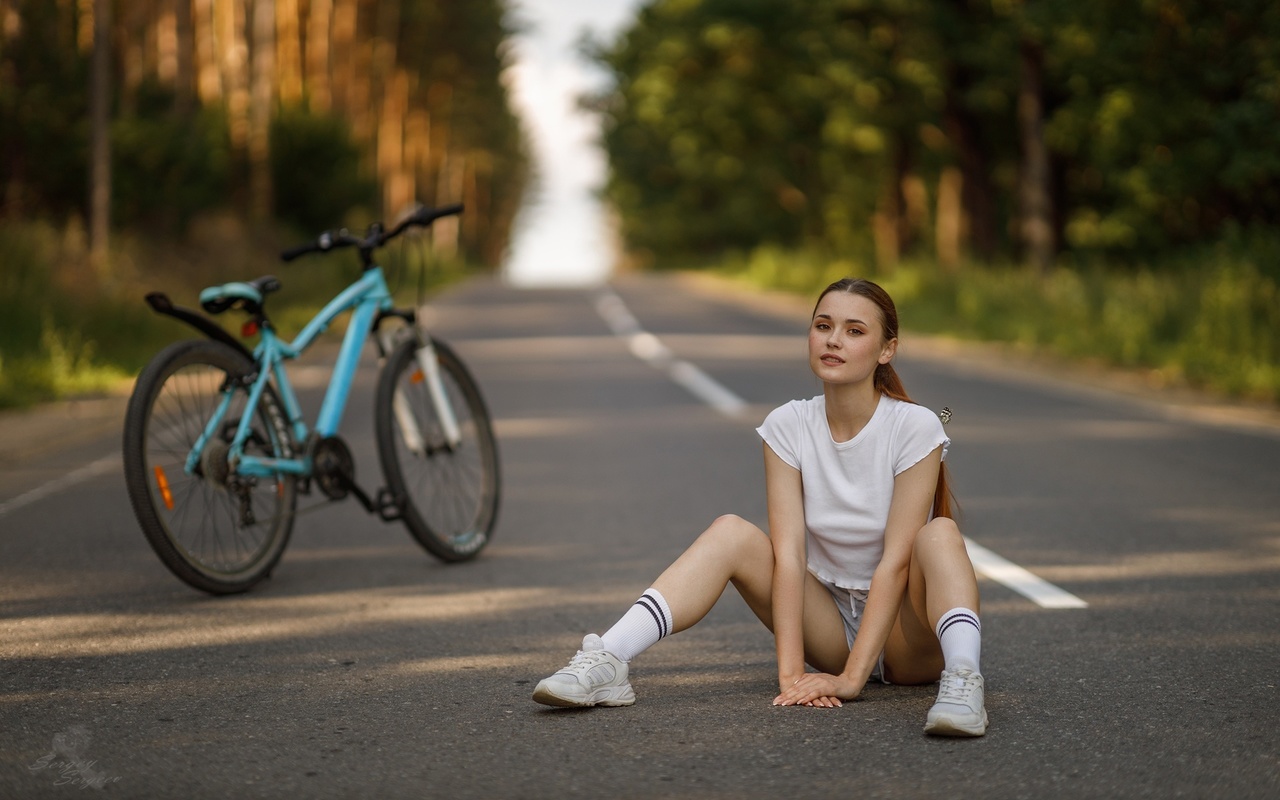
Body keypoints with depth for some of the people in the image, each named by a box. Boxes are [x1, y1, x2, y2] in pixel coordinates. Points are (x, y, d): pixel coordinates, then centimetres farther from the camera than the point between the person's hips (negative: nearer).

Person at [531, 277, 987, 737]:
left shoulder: (915, 427, -15)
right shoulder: (788, 426, -7)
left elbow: (895, 560, -21)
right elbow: (788, 550, -15)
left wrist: (851, 677, -29)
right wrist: (792, 673, -25)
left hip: (907, 633, -3)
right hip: (829, 621, 3)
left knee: (939, 534, -31)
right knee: (731, 533, -19)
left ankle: (962, 681, -50)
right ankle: (606, 663, -32)